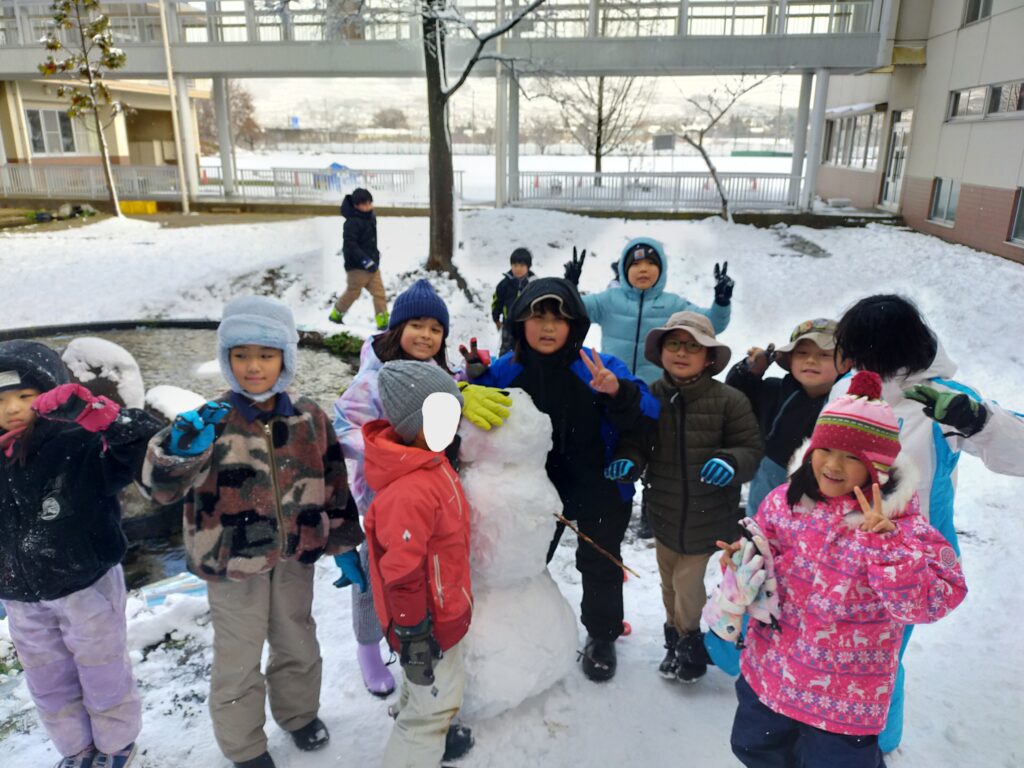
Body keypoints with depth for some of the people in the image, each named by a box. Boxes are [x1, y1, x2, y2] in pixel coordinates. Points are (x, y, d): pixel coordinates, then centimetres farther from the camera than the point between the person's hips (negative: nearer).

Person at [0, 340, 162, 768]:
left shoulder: (80, 446, -21)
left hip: (87, 587, -5)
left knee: (103, 673, 15)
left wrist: (92, 410, -41)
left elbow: (147, 443, -34)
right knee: (49, 683, 22)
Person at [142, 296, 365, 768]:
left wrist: (345, 547, 6)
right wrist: (181, 450, -43)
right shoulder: (212, 422, -14)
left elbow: (333, 485, 4)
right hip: (233, 560, -3)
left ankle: (299, 713, 50)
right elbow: (159, 486, -22)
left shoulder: (309, 419, -4)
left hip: (296, 556, 3)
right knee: (238, 659, 13)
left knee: (297, 643, 22)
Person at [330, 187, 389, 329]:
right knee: (353, 292, 8)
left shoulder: (371, 217, 8)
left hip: (371, 264, 7)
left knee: (379, 292, 1)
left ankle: (383, 322, 4)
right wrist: (365, 261, -28)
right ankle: (336, 315, 30)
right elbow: (350, 244, -24)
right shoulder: (352, 222, -19)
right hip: (357, 266, -7)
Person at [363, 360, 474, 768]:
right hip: (430, 619, -10)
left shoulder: (429, 457, -6)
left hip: (441, 606, 10)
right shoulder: (409, 494, -36)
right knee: (435, 699, 10)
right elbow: (402, 575, -32)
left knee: (426, 691, 32)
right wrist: (413, 637, -23)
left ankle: (422, 733, 57)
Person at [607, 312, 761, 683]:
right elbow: (636, 442, -3)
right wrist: (629, 461, -24)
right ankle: (677, 636, 48)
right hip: (664, 512, 3)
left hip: (708, 515, -3)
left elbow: (750, 448, -10)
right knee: (669, 580, 21)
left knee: (687, 581, 6)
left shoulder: (728, 400, -14)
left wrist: (731, 462, -30)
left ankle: (687, 638, 37)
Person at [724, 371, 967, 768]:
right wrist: (745, 566, -14)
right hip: (769, 670, 5)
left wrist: (885, 542, -38)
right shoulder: (785, 500, -7)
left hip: (844, 695, -4)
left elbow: (929, 604, -28)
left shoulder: (901, 523, -20)